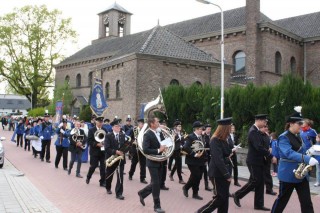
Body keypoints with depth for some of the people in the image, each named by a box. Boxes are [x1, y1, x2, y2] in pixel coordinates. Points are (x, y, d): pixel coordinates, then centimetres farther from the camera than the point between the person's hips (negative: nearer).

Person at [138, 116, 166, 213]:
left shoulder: (159, 132, 5)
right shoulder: (147, 134, -18)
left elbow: (163, 142, 15)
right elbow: (145, 150, -25)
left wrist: (164, 147, -7)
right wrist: (158, 150, -25)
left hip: (160, 162, 8)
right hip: (153, 162, -7)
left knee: (156, 183, 15)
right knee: (156, 184, -1)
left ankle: (142, 193, 37)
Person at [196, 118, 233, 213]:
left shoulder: (223, 140, 11)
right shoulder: (215, 140, -17)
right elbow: (218, 159, -23)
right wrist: (227, 174, -23)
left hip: (224, 172, 9)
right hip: (218, 173, -9)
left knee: (224, 197, 10)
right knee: (219, 197, -3)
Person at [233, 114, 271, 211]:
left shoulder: (256, 130, 13)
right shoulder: (253, 131, -19)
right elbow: (258, 147, -28)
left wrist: (266, 152, 3)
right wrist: (269, 153, -17)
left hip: (258, 160, 10)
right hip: (254, 161, -10)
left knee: (260, 182, 10)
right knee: (255, 181, -4)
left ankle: (259, 204, 16)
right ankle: (237, 195, 11)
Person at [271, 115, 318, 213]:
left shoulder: (298, 137, 11)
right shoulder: (283, 137, -15)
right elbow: (289, 153, -30)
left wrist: (309, 159, 3)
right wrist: (307, 159, -40)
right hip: (288, 174, -7)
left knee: (306, 201, 3)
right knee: (282, 199, 7)